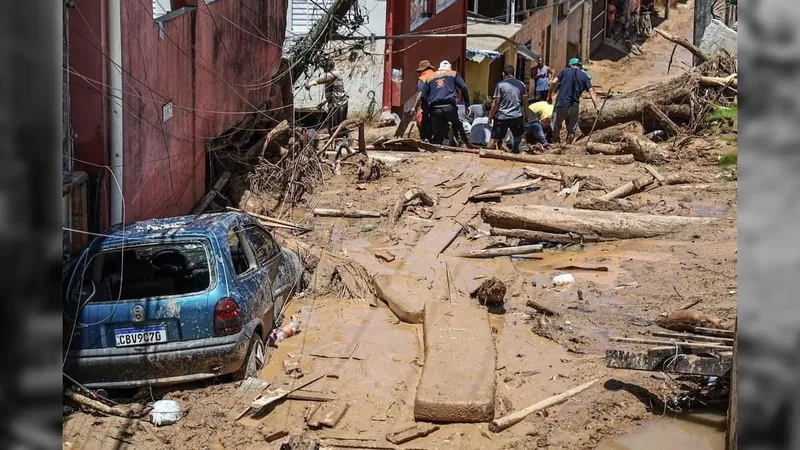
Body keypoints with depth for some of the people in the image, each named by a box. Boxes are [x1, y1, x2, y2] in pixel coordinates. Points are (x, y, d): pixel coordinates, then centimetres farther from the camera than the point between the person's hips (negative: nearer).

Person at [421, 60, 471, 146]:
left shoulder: (430, 78, 25)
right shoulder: (453, 74, 18)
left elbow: (423, 96, 16)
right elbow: (463, 88, 3)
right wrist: (467, 104, 4)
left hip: (435, 109, 3)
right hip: (449, 107, -2)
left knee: (438, 134, 6)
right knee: (458, 127, 8)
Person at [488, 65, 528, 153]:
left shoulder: (500, 85, -7)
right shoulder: (521, 84, 4)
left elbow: (495, 103, -9)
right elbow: (525, 102, 9)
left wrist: (491, 116, 2)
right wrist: (526, 115, 21)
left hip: (502, 117, -3)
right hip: (517, 116, 3)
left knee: (494, 139, 1)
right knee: (518, 135, 28)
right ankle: (515, 149, 40)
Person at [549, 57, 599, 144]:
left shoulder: (565, 71, 7)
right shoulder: (585, 76, 9)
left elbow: (554, 82, -5)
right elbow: (591, 92, 0)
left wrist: (550, 95, 4)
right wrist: (596, 107, -1)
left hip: (561, 104, -1)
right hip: (574, 107, 1)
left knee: (556, 127, 11)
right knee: (572, 130, 13)